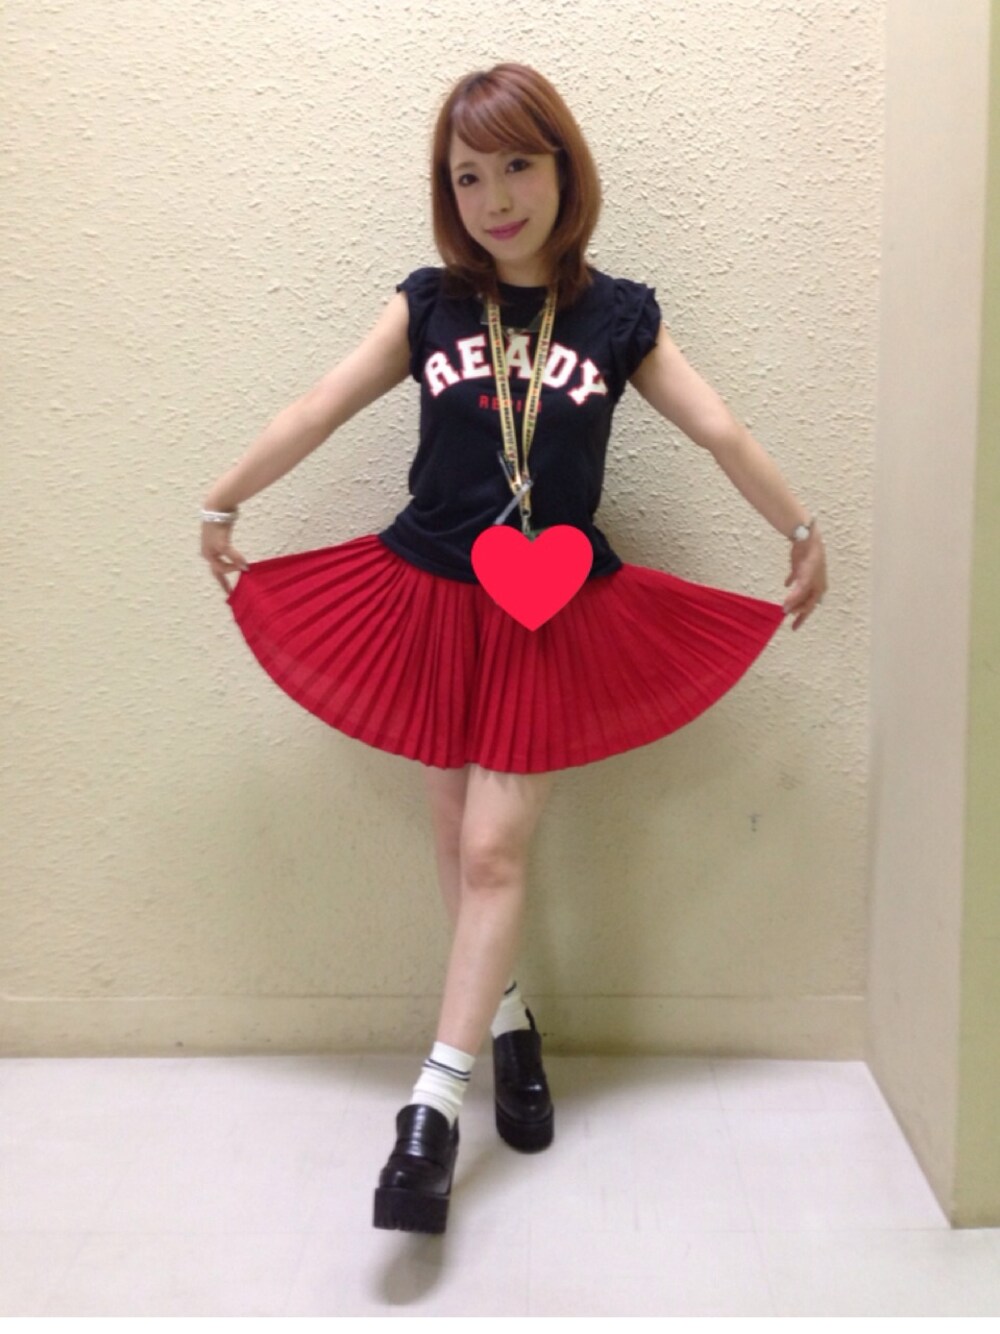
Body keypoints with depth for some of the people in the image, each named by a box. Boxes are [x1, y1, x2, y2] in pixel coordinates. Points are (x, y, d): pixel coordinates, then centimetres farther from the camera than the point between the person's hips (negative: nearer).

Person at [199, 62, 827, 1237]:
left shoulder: (618, 317, 1)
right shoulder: (428, 306, 3)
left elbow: (722, 434, 6)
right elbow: (317, 412, 7)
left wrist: (803, 535, 13)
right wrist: (221, 506, 15)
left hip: (553, 615, -2)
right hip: (429, 599, 2)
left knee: (494, 850, -6)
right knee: (455, 839, 10)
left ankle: (434, 1105, -1)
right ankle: (506, 1019, 32)